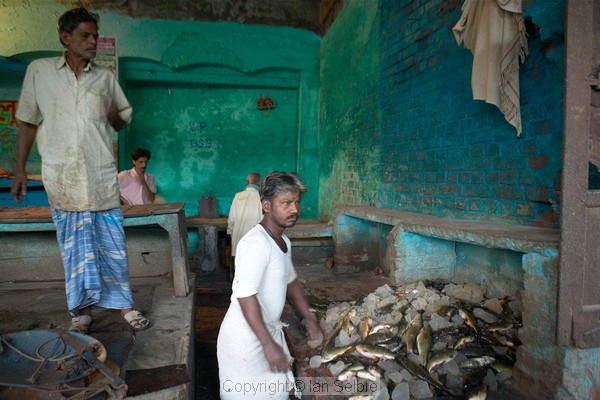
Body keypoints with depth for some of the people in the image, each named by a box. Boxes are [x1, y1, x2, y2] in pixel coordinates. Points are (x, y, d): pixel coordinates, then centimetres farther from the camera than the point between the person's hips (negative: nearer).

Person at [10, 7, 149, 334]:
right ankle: (83, 309, 18)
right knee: (74, 246, 6)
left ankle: (123, 303, 15)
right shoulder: (39, 71, 5)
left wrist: (113, 115, -7)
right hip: (62, 177, -1)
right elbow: (27, 122, 7)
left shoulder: (105, 77, 9)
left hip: (101, 175, 1)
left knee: (112, 242, 3)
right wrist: (20, 169, 3)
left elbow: (124, 120, 17)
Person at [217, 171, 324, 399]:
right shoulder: (256, 242, -25)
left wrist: (310, 320, 15)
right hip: (246, 338, -9)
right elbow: (245, 296, -29)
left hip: (269, 330, 9)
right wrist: (268, 344, -27)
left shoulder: (283, 243, 6)